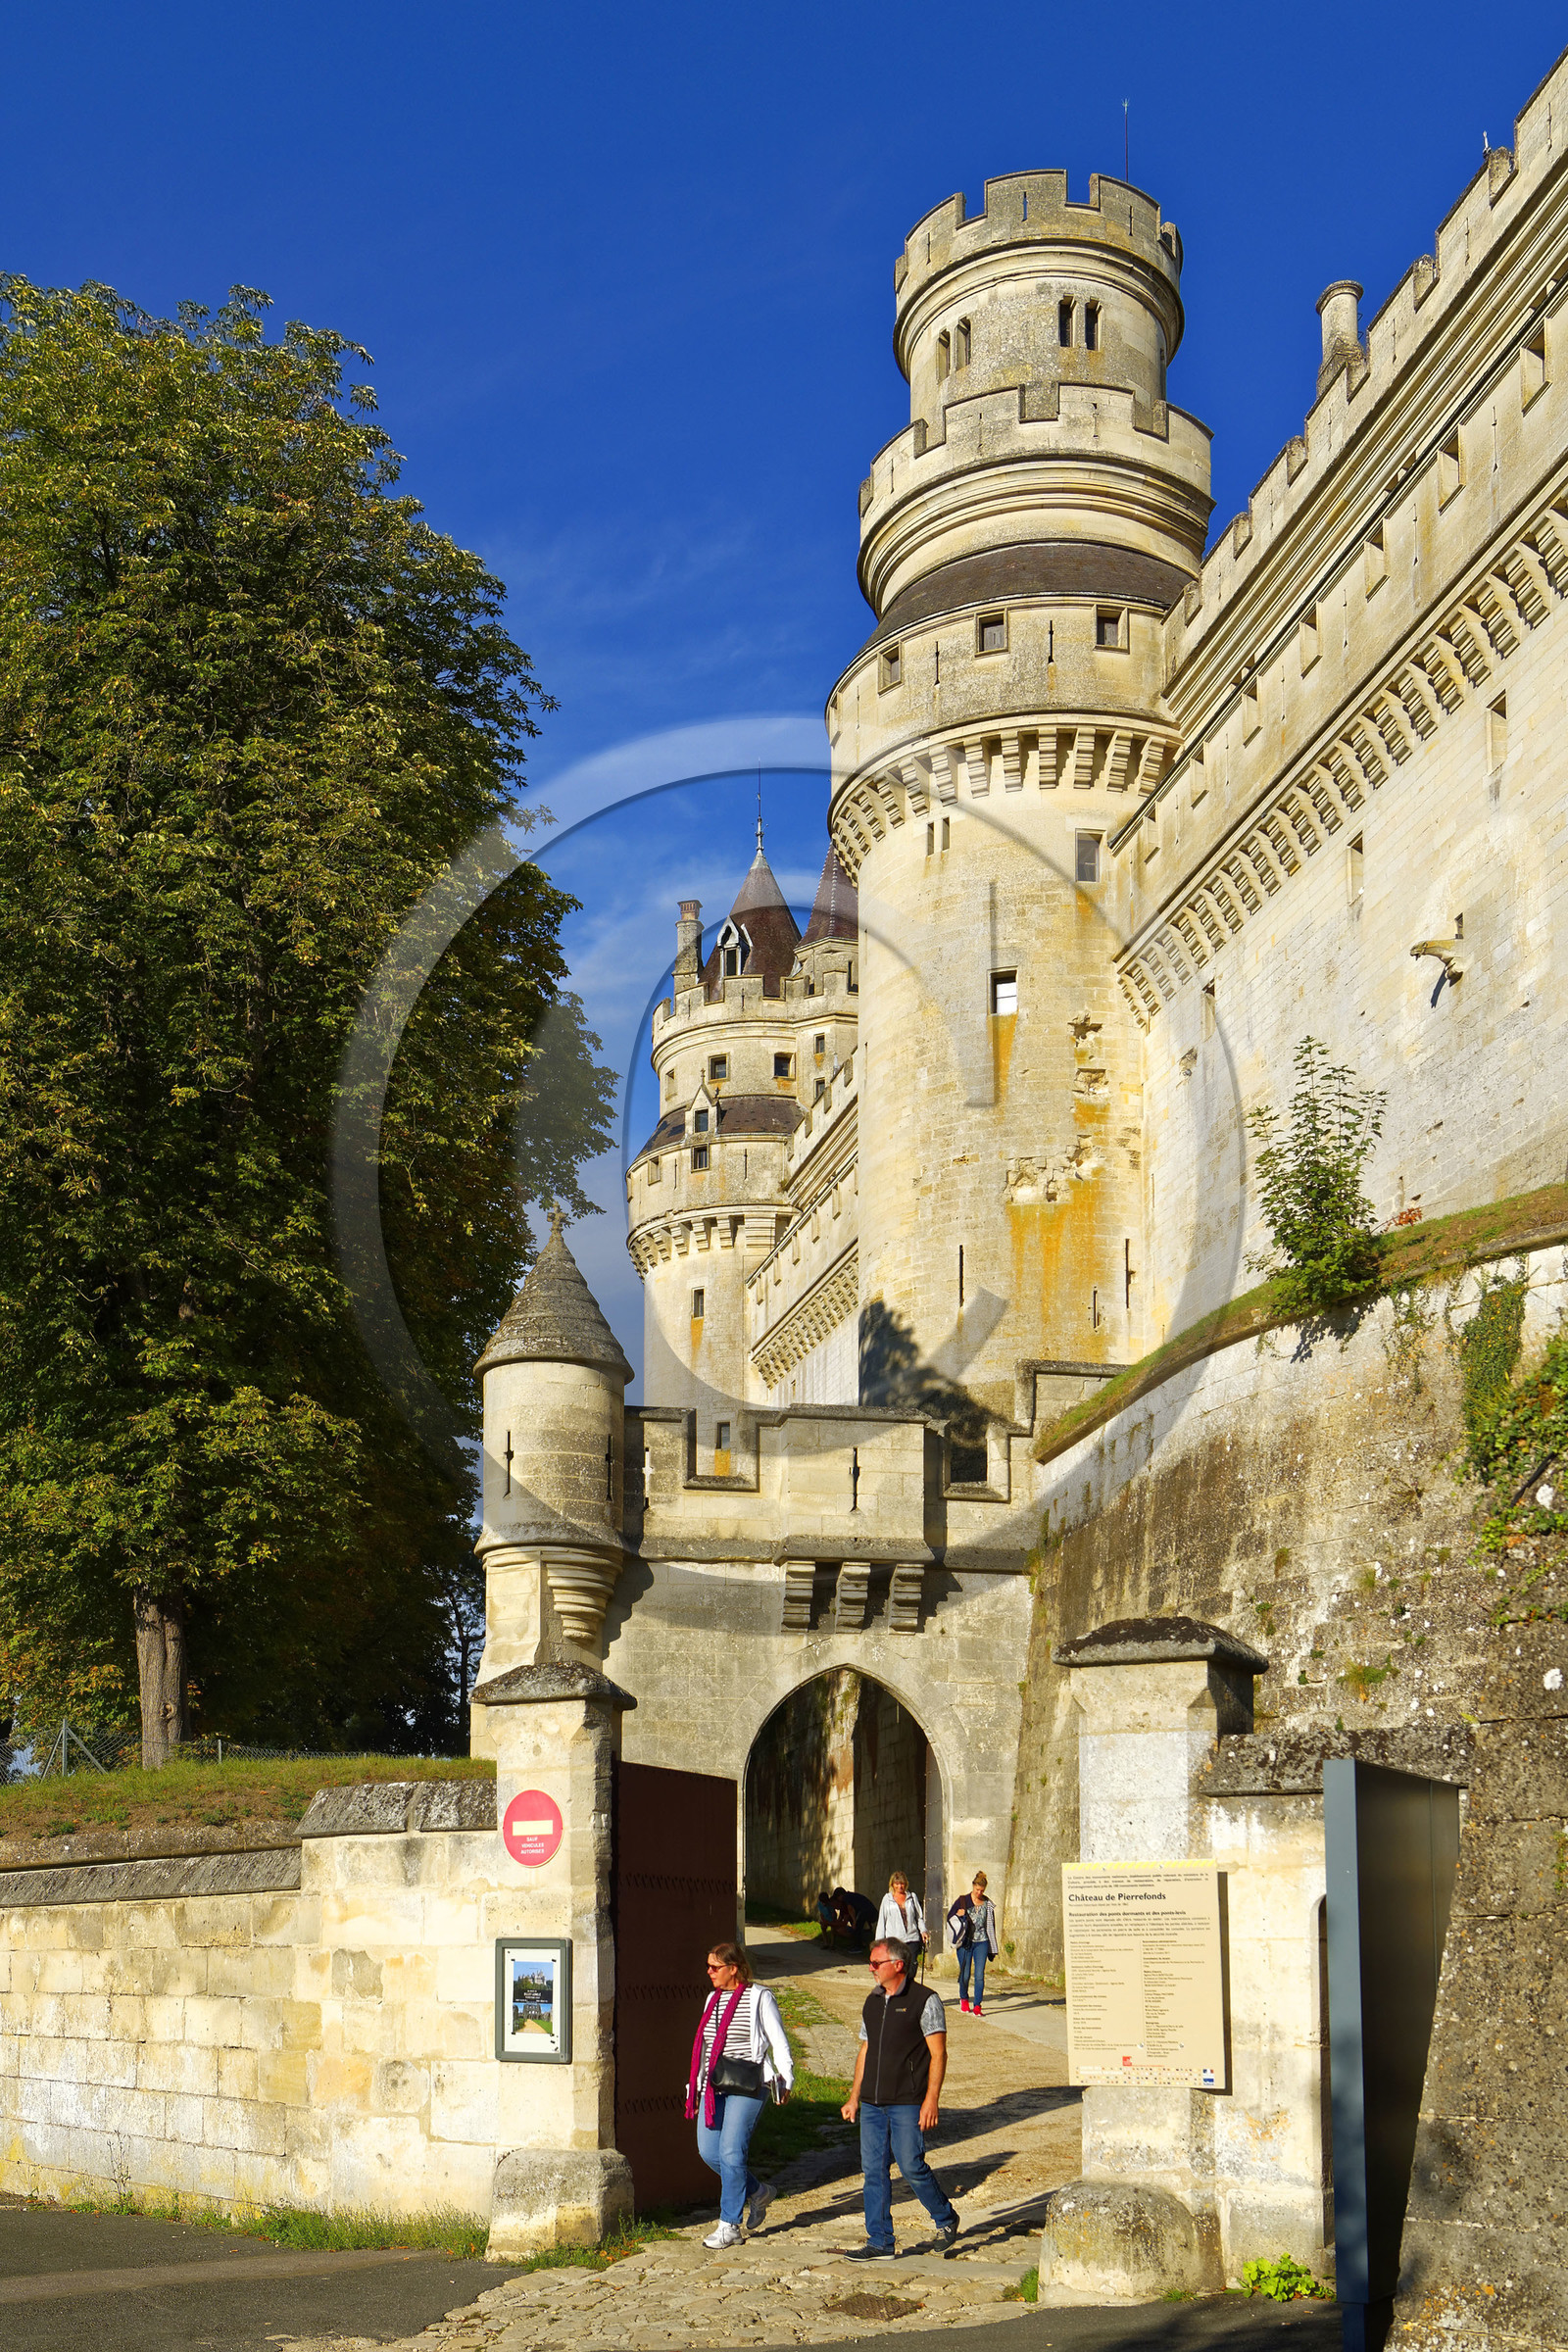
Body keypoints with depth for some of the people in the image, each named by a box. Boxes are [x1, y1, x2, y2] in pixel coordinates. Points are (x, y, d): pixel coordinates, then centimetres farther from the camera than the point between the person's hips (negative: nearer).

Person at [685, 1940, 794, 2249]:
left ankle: (729, 2226, -1)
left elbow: (778, 2041, -2)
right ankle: (758, 2192, 23)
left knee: (731, 2152, -12)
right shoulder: (713, 1999, 15)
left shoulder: (759, 1998, -5)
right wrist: (698, 2084, 21)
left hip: (747, 2087, -7)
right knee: (708, 2151, 1)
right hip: (714, 2086, 7)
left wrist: (786, 2081, -7)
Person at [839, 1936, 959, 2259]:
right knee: (874, 2170, 4)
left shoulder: (924, 2001, -6)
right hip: (872, 2103, 6)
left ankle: (946, 2219, 18)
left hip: (907, 2103, -6)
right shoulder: (872, 2003, 14)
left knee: (911, 2166, -6)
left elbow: (938, 2054, -8)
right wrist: (854, 2098, 16)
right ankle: (880, 2243, 11)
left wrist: (932, 2099, -16)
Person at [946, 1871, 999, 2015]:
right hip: (965, 1942, -1)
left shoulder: (988, 1904, 7)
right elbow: (949, 1917, 7)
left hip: (981, 1942, 1)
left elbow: (991, 1925, 15)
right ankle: (964, 1998, 29)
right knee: (965, 1974, 3)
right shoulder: (963, 1901, 1)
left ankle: (977, 2006, -6)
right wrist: (959, 1915, -16)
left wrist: (992, 1948, 14)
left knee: (979, 1975, -9)